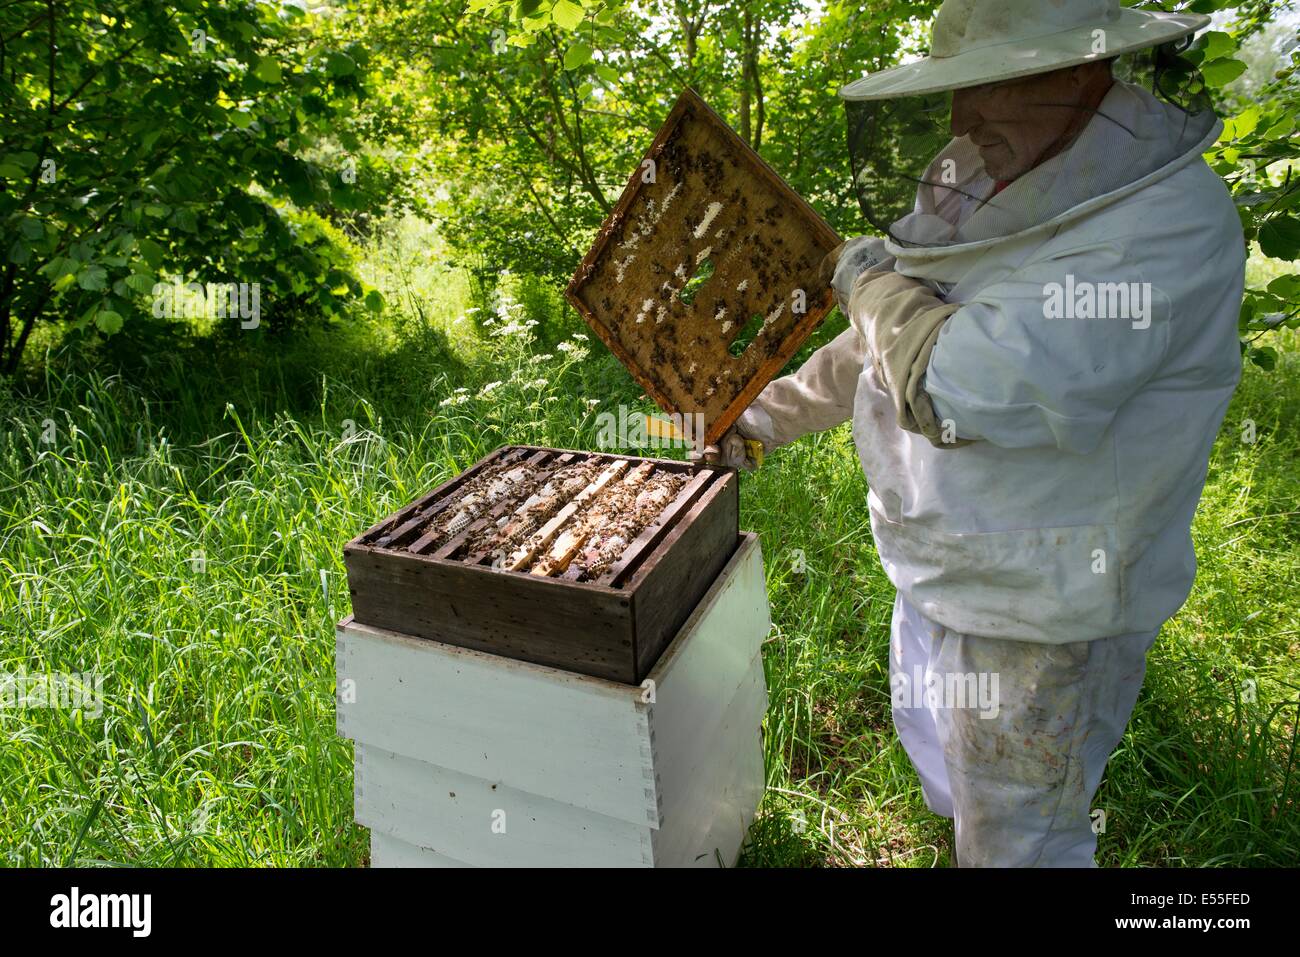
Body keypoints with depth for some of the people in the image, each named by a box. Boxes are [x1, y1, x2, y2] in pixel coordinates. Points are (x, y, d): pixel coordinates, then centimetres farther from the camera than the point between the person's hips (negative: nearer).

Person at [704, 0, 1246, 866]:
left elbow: (955, 387, -36)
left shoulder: (1170, 221, -27)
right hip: (942, 569, 9)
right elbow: (894, 345, 14)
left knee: (1018, 838, 13)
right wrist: (770, 415, 13)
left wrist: (872, 278, -18)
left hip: (1040, 612, -8)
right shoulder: (1003, 200, 1)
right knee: (939, 757, 31)